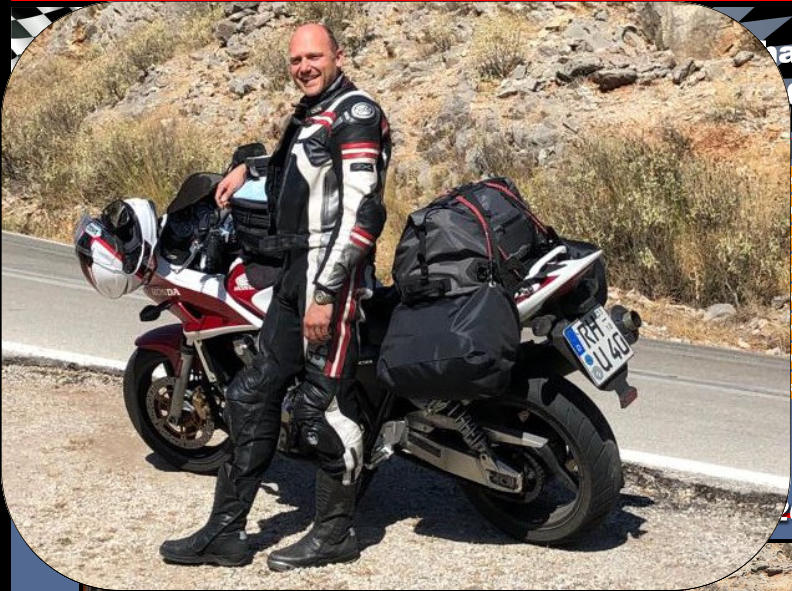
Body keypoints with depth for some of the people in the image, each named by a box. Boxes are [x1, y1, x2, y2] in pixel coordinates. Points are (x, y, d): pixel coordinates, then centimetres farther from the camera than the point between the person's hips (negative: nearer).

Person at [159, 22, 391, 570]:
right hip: (294, 275, 10)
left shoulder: (355, 114, -9)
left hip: (332, 274, -10)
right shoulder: (308, 115, 21)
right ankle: (227, 530, 15)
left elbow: (359, 212, -19)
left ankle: (336, 532, 10)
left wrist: (325, 293, -23)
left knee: (324, 405, -5)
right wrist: (249, 167, 30)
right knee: (253, 395, 8)